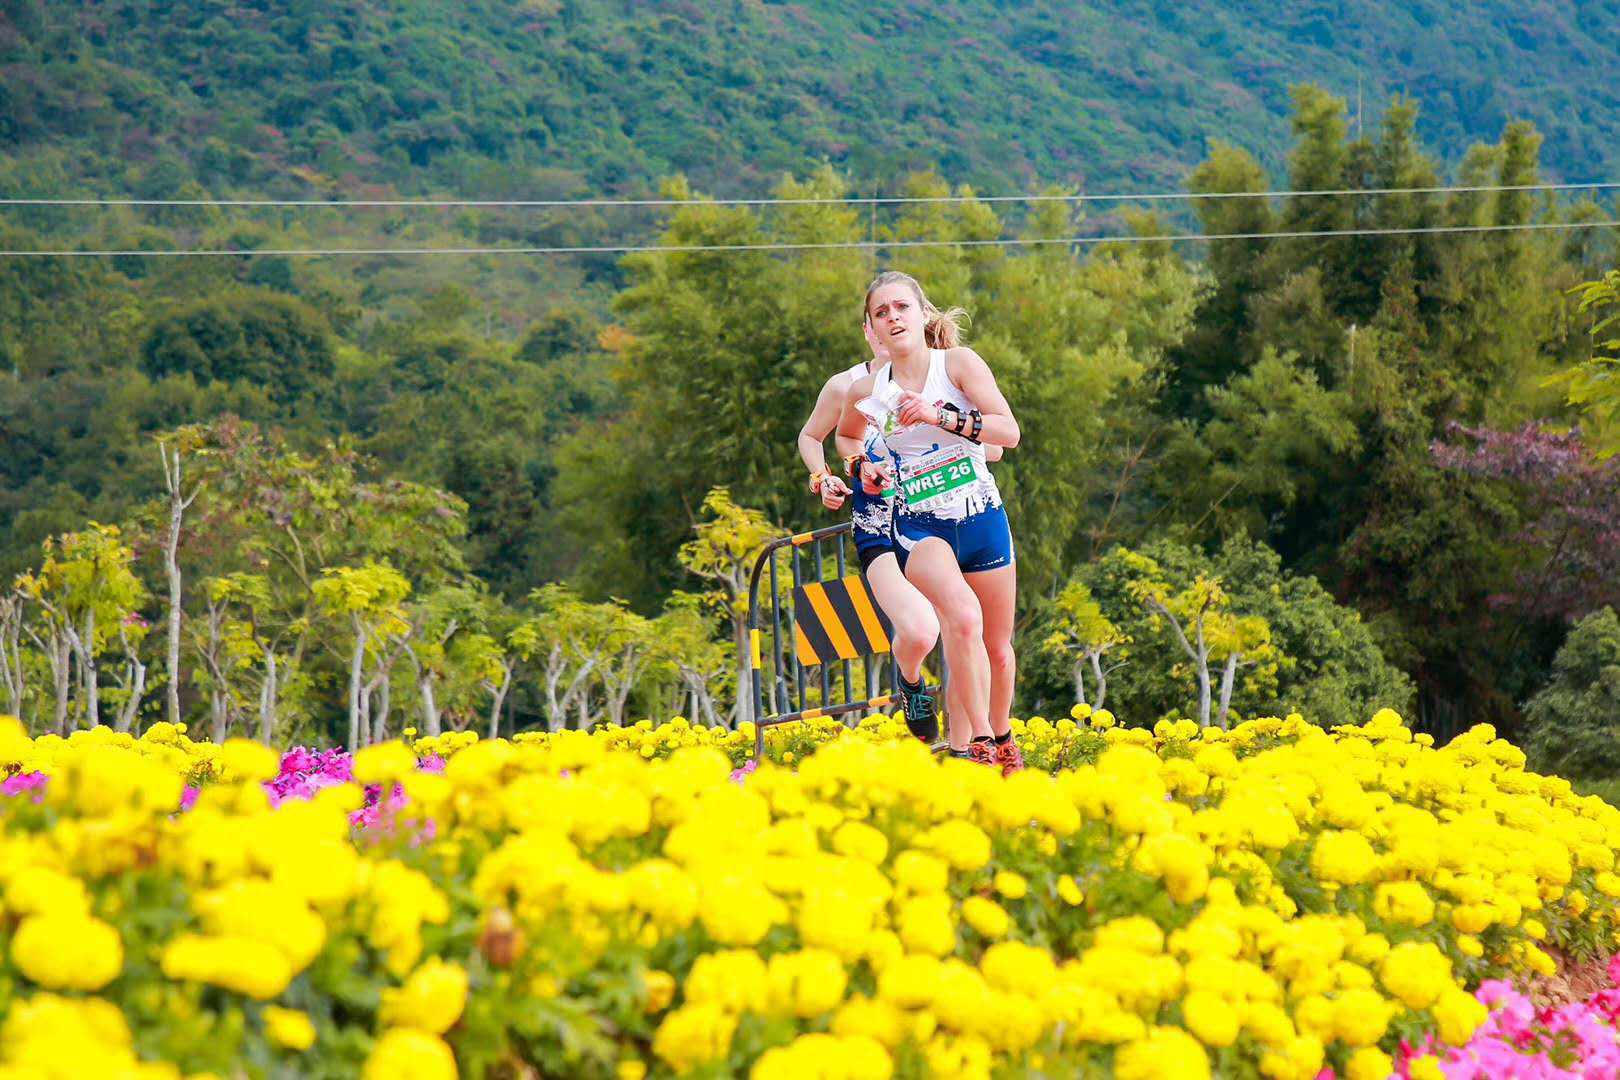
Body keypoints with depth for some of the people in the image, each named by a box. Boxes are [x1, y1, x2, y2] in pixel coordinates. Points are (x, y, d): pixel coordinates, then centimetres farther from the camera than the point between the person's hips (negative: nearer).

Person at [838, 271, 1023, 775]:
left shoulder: (958, 363, -3)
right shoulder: (865, 392, 3)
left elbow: (1009, 432, -13)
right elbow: (845, 439, 26)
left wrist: (939, 416, -23)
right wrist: (865, 467, 5)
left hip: (980, 517, 1)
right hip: (918, 525, -1)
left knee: (998, 649, 11)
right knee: (964, 618, -30)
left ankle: (1000, 740, 37)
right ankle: (975, 744, -22)